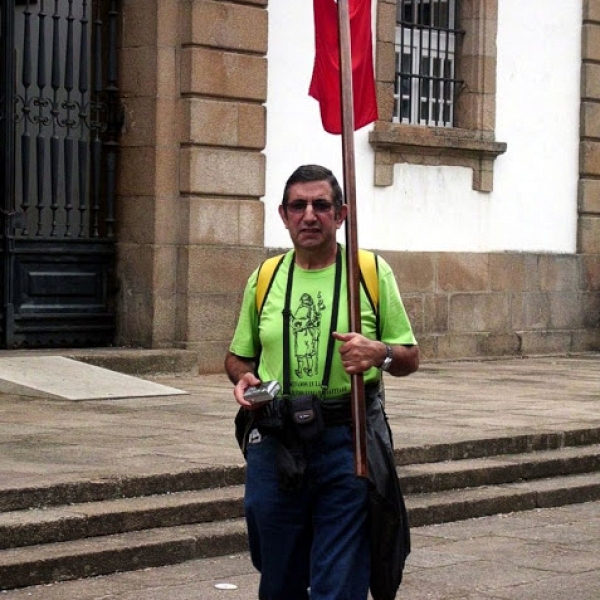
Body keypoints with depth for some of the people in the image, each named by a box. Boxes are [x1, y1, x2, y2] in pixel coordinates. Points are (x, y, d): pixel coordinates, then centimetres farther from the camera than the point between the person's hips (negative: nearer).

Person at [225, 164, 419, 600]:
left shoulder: (372, 272, 3)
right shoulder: (264, 279, 11)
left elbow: (411, 357, 6)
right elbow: (238, 355, 20)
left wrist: (380, 352, -16)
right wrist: (242, 378, -2)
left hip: (347, 442, -3)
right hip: (274, 445, 3)